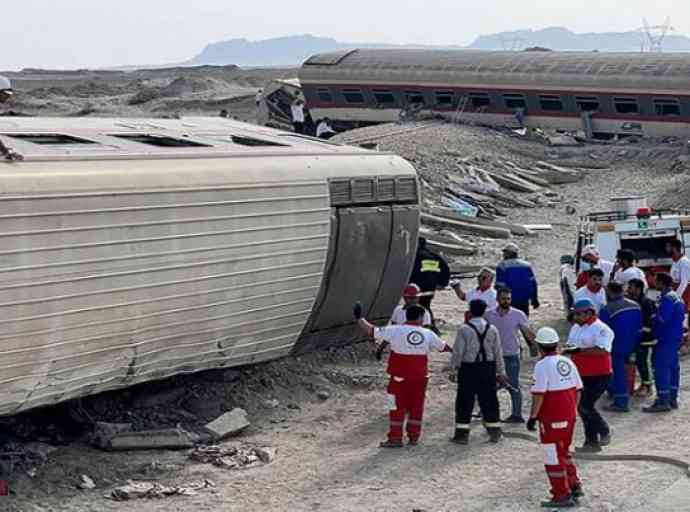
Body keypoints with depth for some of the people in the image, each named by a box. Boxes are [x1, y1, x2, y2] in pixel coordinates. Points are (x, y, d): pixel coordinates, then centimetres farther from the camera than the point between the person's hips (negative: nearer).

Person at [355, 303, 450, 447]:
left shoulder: (395, 331, -10)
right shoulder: (428, 334, -1)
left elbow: (371, 331, -8)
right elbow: (443, 347, 15)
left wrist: (359, 318, 7)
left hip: (400, 377, -2)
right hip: (420, 378, 2)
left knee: (397, 407, 5)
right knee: (416, 407, 15)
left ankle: (395, 438, 6)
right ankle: (414, 436, 20)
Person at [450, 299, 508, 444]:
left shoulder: (464, 329, -10)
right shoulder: (492, 329, 2)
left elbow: (458, 352, -10)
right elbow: (498, 353, 6)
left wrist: (454, 367, 2)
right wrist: (501, 372, 13)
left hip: (468, 369, -3)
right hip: (488, 369, 3)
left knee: (465, 402, 3)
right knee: (489, 400, 12)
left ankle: (462, 434, 4)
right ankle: (494, 432, 17)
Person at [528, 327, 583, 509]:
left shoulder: (542, 365, -15)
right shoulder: (568, 362, 7)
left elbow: (539, 394, -19)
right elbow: (578, 390, 12)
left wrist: (533, 417, -11)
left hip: (551, 419, -8)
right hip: (569, 416, 8)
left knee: (553, 457, 1)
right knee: (564, 452, 24)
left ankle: (562, 496, 4)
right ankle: (574, 486, 27)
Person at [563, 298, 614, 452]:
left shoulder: (601, 329, -17)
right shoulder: (576, 328, 12)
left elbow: (602, 351, -28)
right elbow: (571, 346, 23)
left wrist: (578, 350, -30)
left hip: (599, 376, -9)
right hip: (582, 376, 9)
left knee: (585, 407, -13)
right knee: (583, 407, 10)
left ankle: (604, 431, 9)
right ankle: (592, 442, 20)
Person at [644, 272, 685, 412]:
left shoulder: (667, 298, -17)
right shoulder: (676, 297, 16)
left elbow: (661, 319, -23)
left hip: (666, 340, -11)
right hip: (676, 338, 11)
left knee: (661, 369, -9)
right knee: (673, 367, 14)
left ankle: (662, 401, -11)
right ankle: (672, 399, 21)